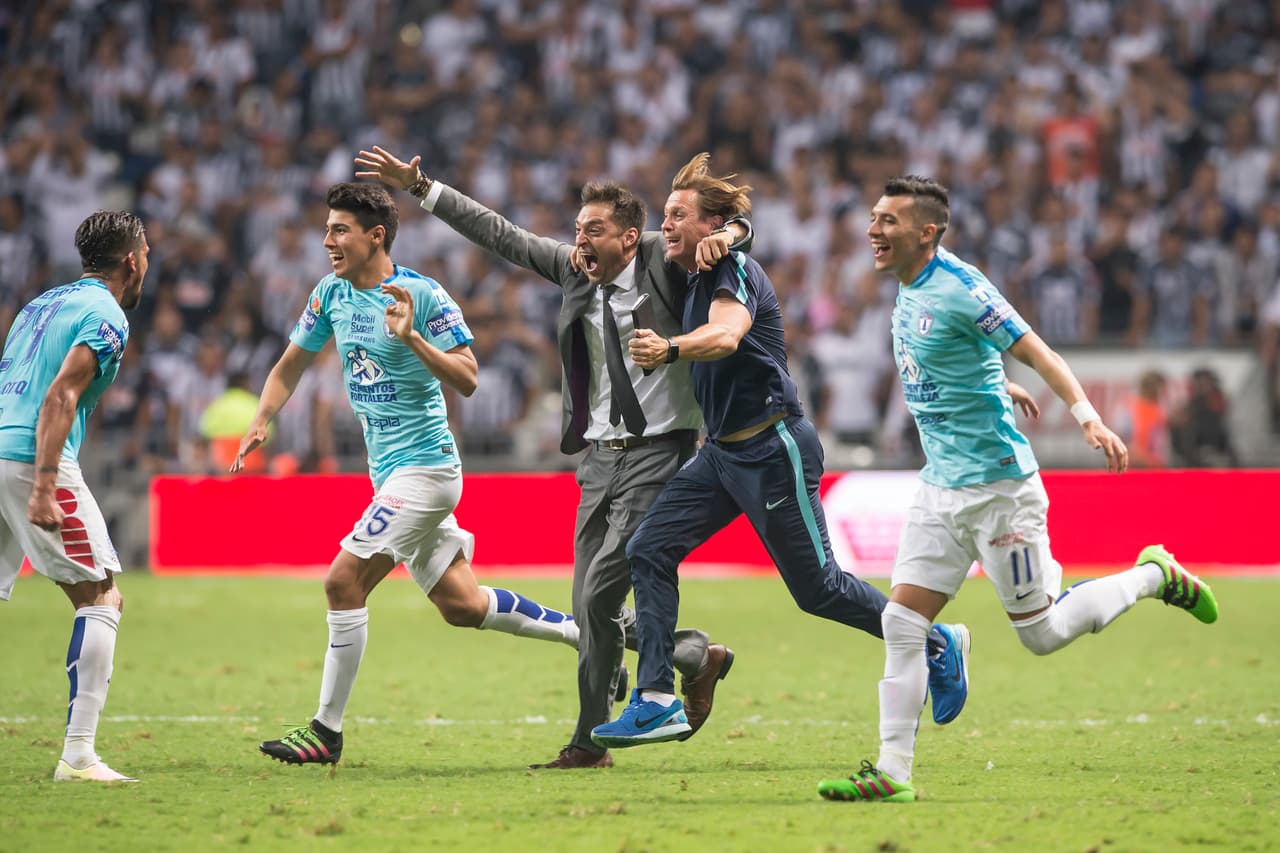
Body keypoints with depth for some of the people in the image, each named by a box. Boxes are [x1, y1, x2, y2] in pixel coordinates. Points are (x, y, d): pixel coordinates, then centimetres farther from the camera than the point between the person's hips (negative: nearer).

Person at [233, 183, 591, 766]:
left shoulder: (424, 295, -14)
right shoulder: (332, 295, 7)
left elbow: (467, 380, -17)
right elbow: (290, 367, 17)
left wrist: (411, 338, -31)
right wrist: (260, 425, 1)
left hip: (423, 467, -8)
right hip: (390, 472, 8)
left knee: (344, 581, -15)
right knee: (460, 605, 11)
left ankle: (327, 731, -9)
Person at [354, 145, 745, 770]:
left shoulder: (663, 262, -6)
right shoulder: (573, 268, 8)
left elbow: (733, 225, -4)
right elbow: (500, 235, 14)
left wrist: (723, 236, -28)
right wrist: (419, 189, 14)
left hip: (655, 456, -6)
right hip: (598, 458, 6)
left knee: (599, 596, -14)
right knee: (590, 608, 3)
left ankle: (589, 741, -3)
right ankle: (697, 655, 25)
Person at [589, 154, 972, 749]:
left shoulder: (736, 273, -16)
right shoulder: (698, 281, 12)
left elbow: (725, 335, -38)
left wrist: (669, 349, -55)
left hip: (773, 449, -9)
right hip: (722, 450, 9)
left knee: (817, 589, -3)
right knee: (649, 550, -6)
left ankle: (938, 645, 18)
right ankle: (657, 702, -8)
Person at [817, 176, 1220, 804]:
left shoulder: (958, 289, -18)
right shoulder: (910, 288, 8)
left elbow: (1037, 352, -20)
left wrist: (1088, 417, -32)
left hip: (998, 486, -8)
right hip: (940, 487, 8)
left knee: (1041, 633, 1)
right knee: (901, 621, -3)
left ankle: (1154, 576, 22)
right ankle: (892, 773, -1)